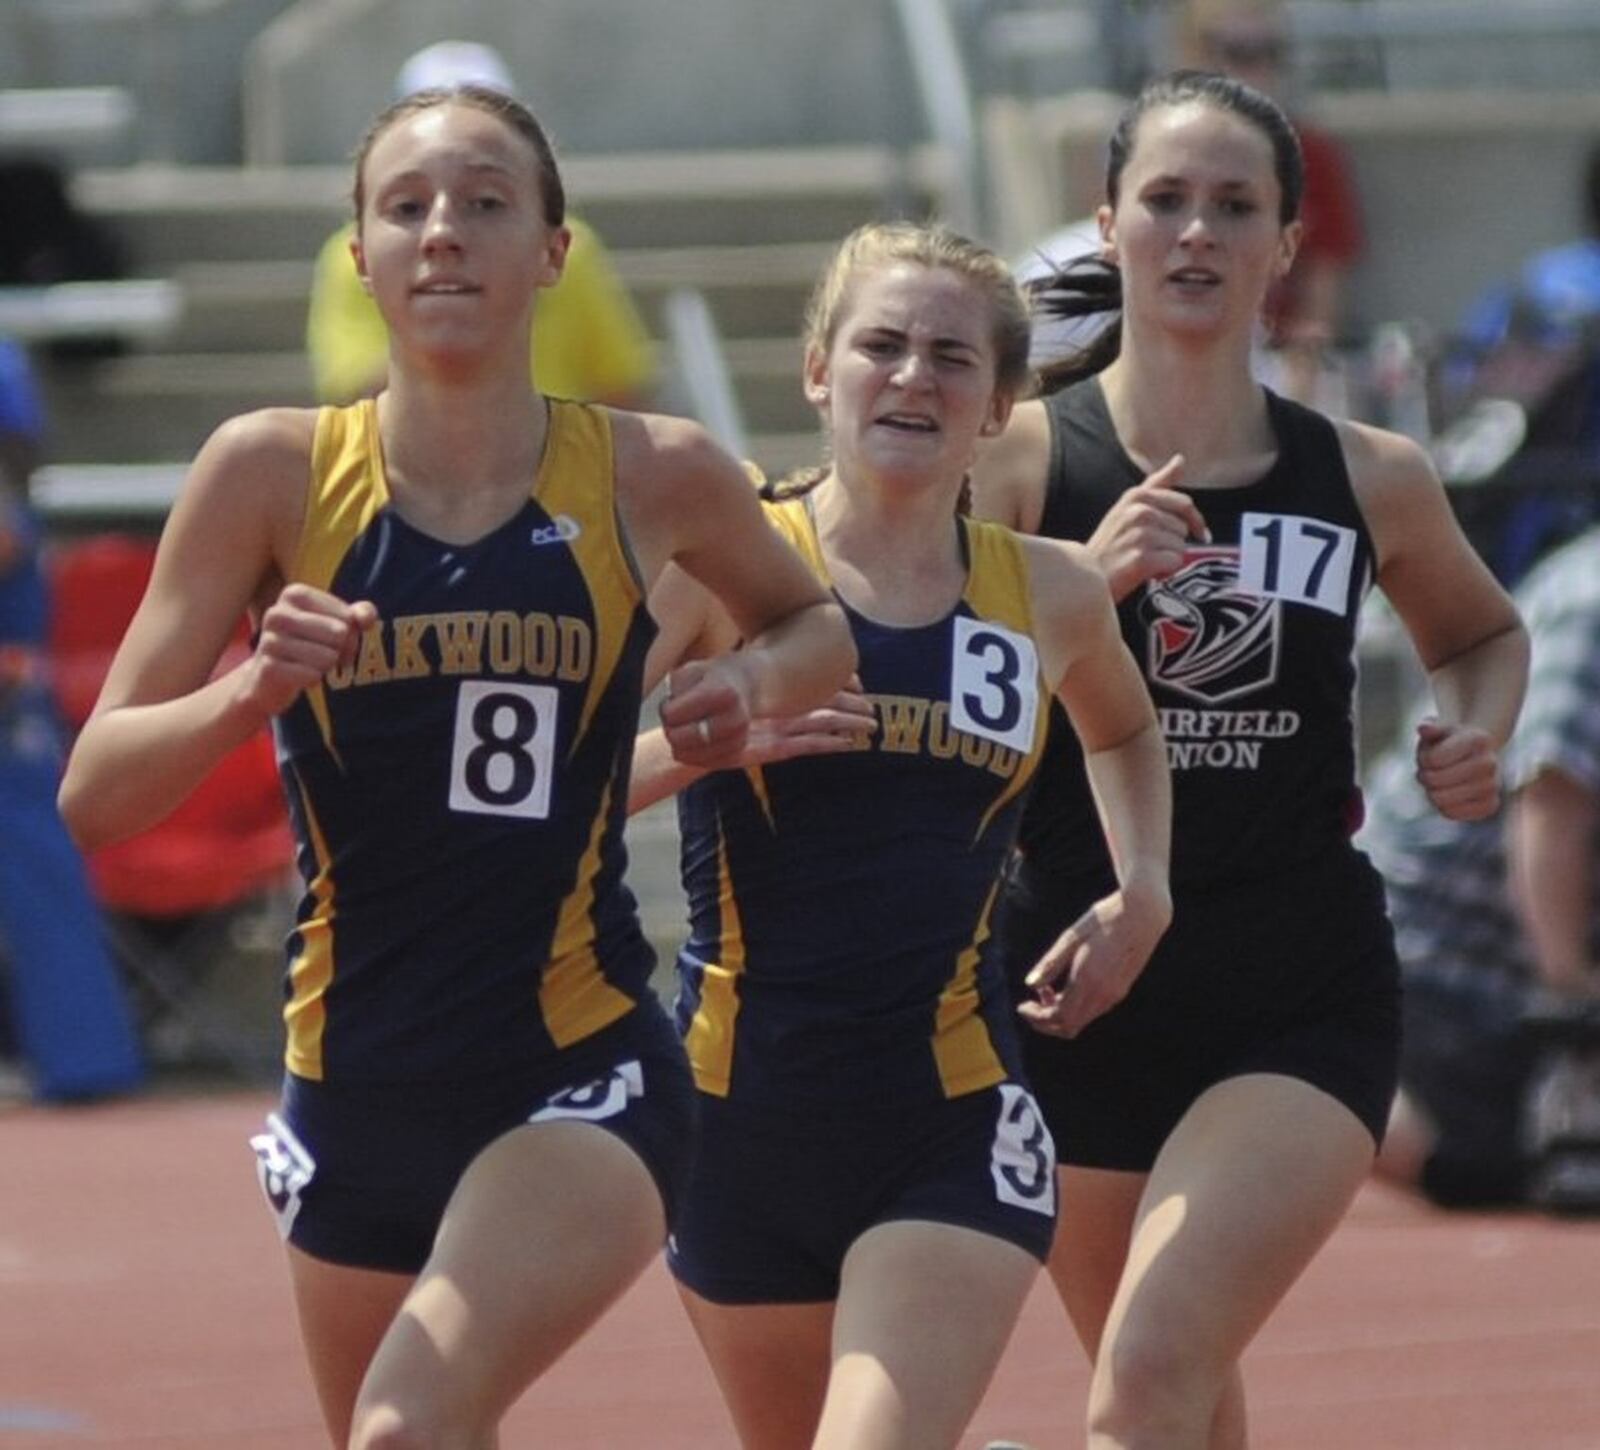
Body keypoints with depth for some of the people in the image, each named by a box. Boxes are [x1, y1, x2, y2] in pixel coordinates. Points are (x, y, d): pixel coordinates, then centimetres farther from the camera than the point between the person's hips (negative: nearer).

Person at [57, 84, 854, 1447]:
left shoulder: (652, 476, -3)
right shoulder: (274, 471, -5)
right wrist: (252, 691, -24)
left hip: (582, 1073, -3)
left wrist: (753, 684, -4)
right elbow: (95, 792, -5)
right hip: (357, 1087, 3)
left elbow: (814, 622, 19)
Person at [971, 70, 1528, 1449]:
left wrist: (1476, 733, 2)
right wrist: (1085, 586, -25)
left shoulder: (1368, 480, 2)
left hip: (1302, 1010, -1)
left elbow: (1485, 632, 23)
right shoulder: (1019, 458, -4)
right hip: (1079, 998, 1)